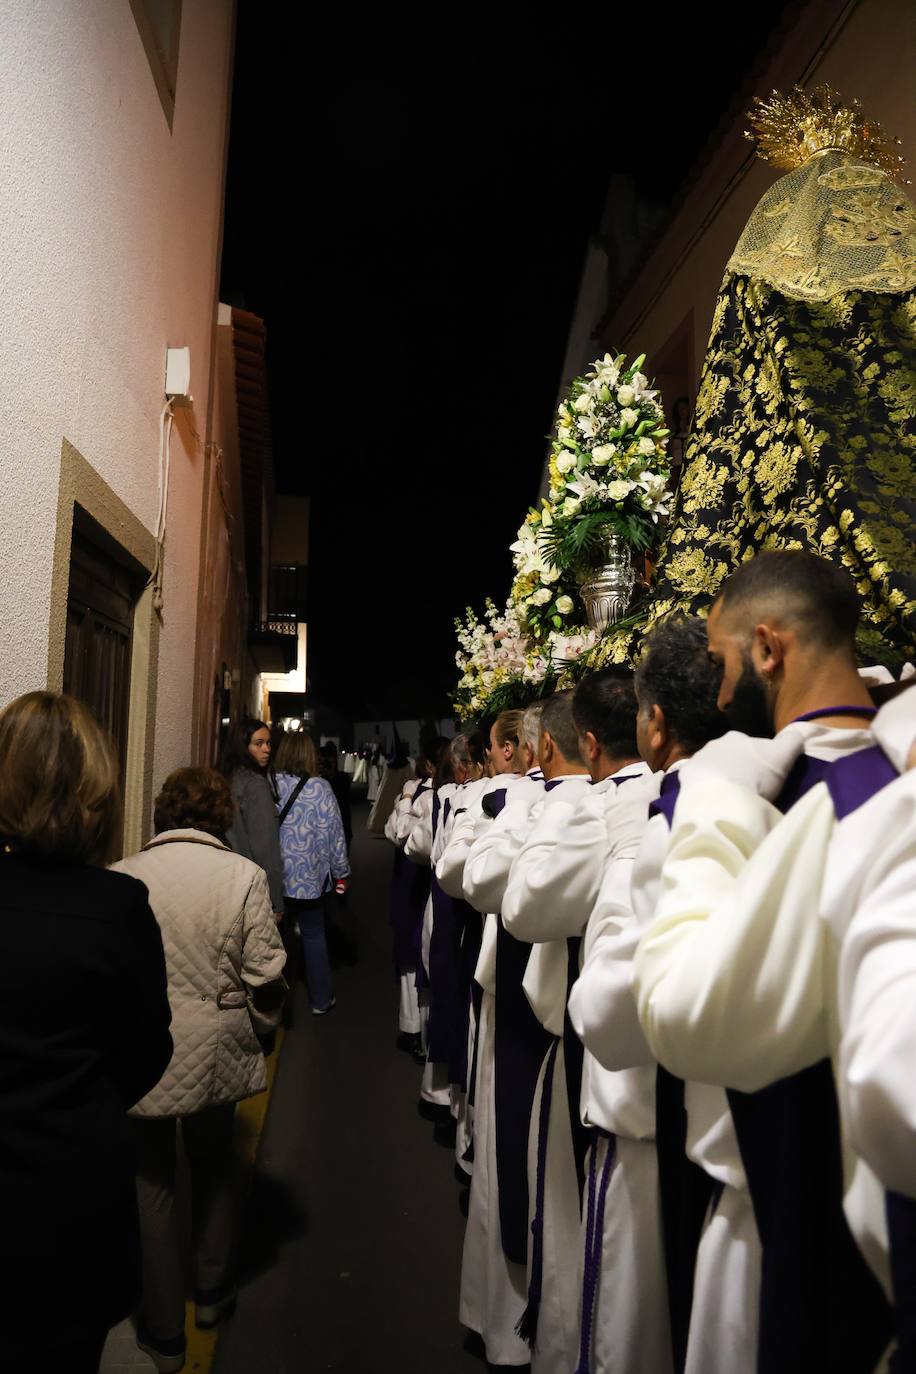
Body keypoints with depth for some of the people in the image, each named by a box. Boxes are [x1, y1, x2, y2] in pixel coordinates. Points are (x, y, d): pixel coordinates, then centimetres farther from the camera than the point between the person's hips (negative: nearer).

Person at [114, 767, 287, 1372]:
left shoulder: (120, 878, -12)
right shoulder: (243, 874, -14)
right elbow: (265, 971, -13)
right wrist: (262, 1025, 7)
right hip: (215, 1054, 1)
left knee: (153, 1182, 16)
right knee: (214, 1167, 25)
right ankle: (213, 1291, 42)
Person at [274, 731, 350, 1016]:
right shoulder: (320, 787, -9)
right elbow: (334, 832, -5)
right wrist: (341, 872, 6)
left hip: (274, 875, 1)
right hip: (311, 876, 0)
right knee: (314, 935, 13)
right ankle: (320, 1000, 22)